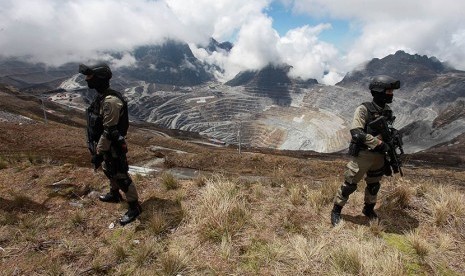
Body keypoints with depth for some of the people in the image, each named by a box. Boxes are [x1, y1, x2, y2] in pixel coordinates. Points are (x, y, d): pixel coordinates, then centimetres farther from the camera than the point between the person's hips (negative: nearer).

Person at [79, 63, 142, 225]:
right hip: (106, 145, 10)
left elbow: (109, 131, -28)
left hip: (112, 147, -10)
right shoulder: (102, 96, 5)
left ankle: (134, 207, 15)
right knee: (109, 172, 27)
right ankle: (114, 195, 50)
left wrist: (98, 153, -23)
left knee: (121, 177, 0)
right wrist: (97, 147, 23)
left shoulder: (110, 101, -28)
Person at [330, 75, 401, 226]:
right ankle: (336, 211, 18)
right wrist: (378, 143, -26)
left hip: (379, 156, 7)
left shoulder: (388, 111, 6)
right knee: (350, 185, 2)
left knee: (374, 185, 20)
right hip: (362, 155, -7)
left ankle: (369, 209, 42)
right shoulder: (364, 109, -17)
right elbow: (356, 132, -26)